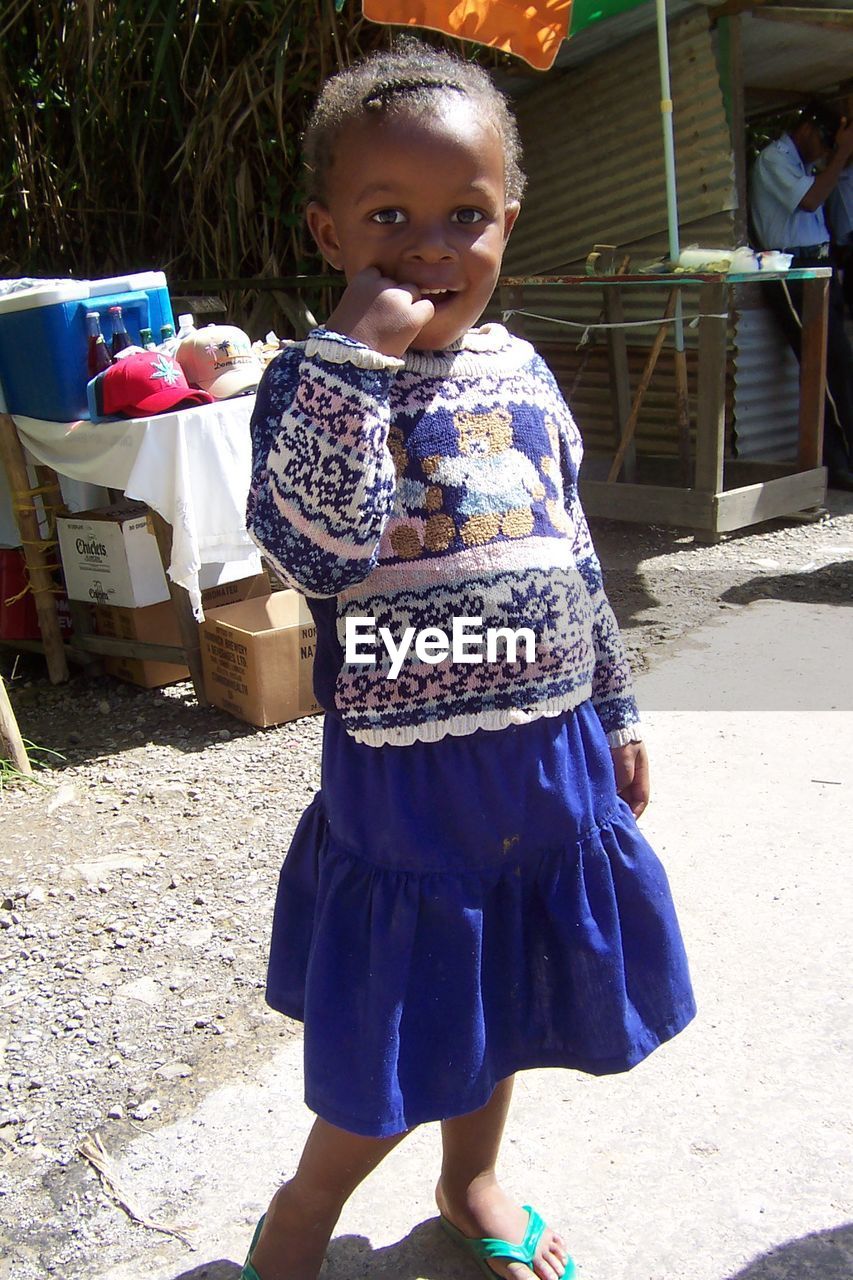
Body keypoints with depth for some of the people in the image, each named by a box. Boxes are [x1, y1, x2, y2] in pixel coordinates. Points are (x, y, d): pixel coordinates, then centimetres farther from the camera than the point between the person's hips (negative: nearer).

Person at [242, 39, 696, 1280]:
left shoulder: (524, 375, 4)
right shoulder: (317, 379, -12)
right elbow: (311, 549, -31)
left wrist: (615, 713, 15)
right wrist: (356, 354, -32)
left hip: (546, 756, 6)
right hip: (406, 771, -5)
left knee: (500, 996, 23)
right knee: (395, 1039, 9)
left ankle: (471, 1180, 50)